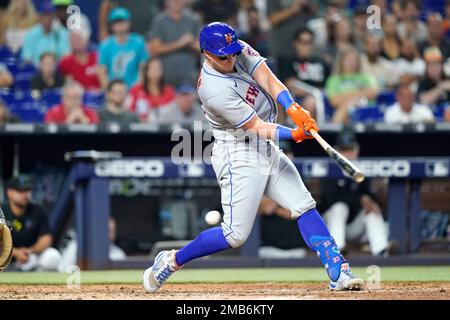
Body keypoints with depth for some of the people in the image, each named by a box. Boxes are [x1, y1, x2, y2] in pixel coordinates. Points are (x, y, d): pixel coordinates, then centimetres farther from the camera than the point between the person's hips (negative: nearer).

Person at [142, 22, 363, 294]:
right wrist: (293, 134, -37)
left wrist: (293, 109, -30)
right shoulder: (215, 89, -25)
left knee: (305, 207, 0)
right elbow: (257, 127, -24)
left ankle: (338, 273, -3)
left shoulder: (241, 51, -3)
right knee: (236, 234, -7)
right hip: (239, 156, -8)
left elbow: (269, 80, -13)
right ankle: (172, 260, 10)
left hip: (267, 149, 8)